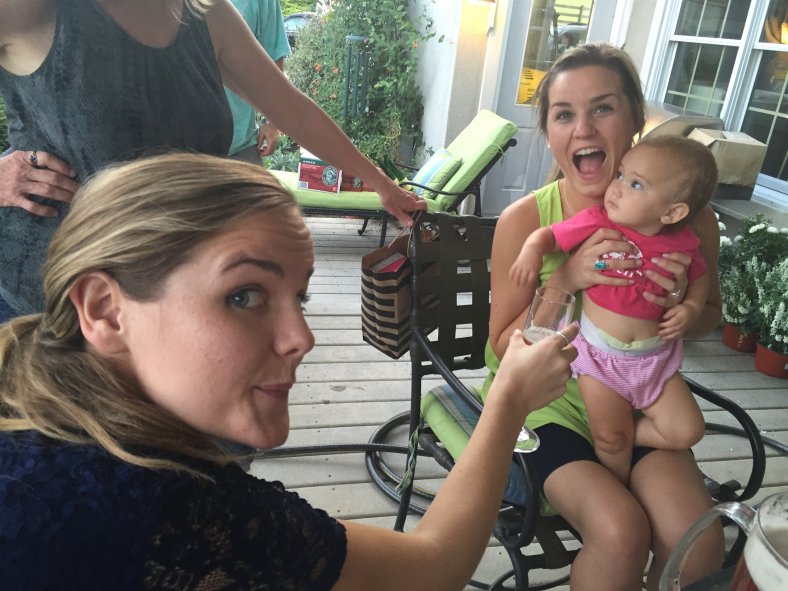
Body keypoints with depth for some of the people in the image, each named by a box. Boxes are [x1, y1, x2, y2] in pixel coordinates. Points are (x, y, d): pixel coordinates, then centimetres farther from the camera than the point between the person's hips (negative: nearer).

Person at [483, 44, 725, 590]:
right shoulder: (524, 221, -17)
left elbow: (709, 317, 8)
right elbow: (504, 349, -10)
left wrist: (681, 303, -17)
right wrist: (565, 281, -27)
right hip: (544, 398, -2)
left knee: (698, 547, -17)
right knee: (620, 533, -24)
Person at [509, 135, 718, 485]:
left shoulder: (682, 244, -6)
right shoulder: (597, 222, -13)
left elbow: (699, 278, 13)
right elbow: (547, 234, -4)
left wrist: (691, 308, -5)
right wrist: (531, 251, -26)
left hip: (655, 356, 3)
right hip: (600, 353, -2)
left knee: (686, 432, 0)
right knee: (611, 441, 1)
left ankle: (603, 433, 17)